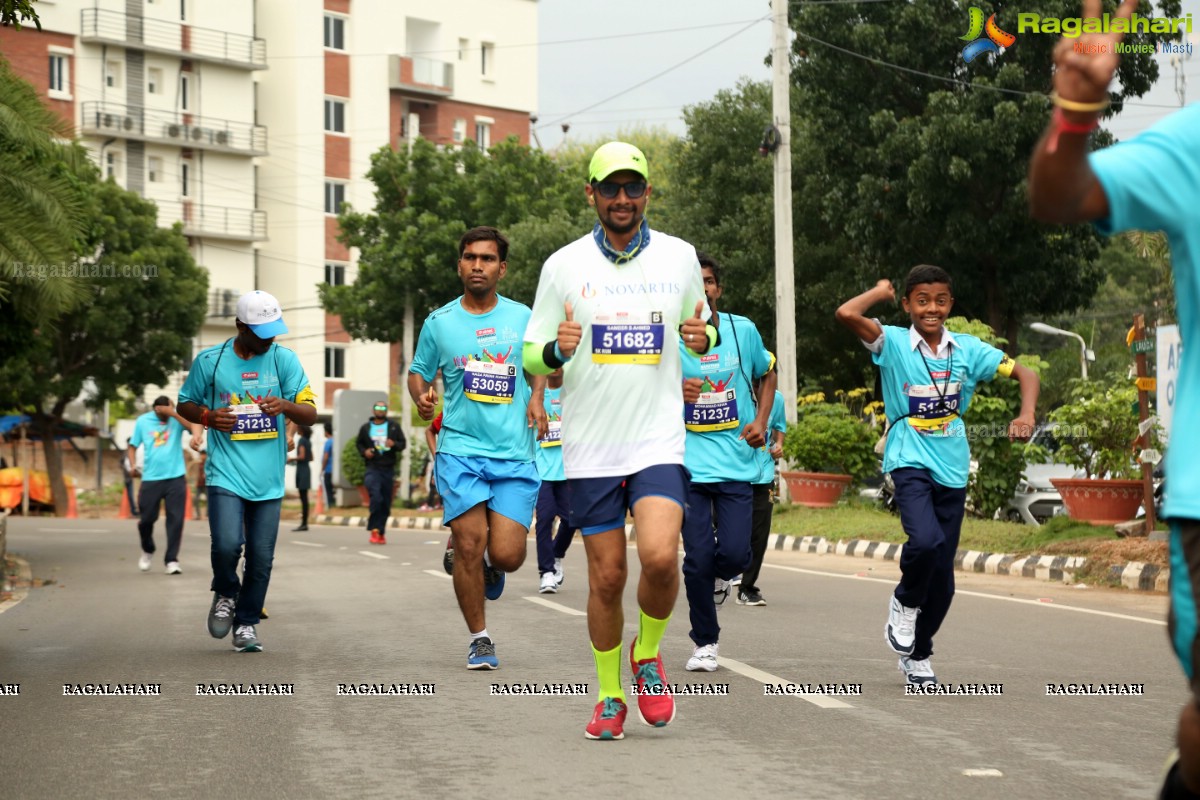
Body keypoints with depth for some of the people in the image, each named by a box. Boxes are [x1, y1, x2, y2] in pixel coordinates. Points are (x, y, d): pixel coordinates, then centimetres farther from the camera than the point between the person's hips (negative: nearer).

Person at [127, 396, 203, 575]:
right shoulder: (143, 421, 3)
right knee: (146, 519, 6)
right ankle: (148, 551, 33)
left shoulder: (178, 417, -2)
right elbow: (132, 446, 9)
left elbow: (195, 426, -22)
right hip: (150, 479, 1)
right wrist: (133, 465, -8)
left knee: (176, 519, -6)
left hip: (176, 478, -1)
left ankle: (171, 560, 2)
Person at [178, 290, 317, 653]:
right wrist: (208, 417, -8)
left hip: (269, 480, 2)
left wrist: (285, 405, -22)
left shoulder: (284, 360, 3)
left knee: (261, 558, 3)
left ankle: (246, 624, 21)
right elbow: (184, 404, 14)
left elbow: (311, 414, 0)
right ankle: (225, 594, 14)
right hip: (226, 473, -2)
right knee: (227, 545, -18)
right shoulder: (210, 361, 1)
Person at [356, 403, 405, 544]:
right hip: (372, 469, -2)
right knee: (376, 498, -22)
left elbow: (403, 443, 7)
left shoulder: (394, 426, 8)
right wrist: (364, 452, -2)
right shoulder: (365, 428, 8)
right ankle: (374, 530, -16)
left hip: (388, 469, 2)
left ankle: (381, 532, 17)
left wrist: (394, 444, -14)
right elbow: (359, 443, 19)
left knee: (386, 503, 6)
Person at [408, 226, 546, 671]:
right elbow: (418, 371, 16)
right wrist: (421, 396, -6)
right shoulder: (439, 323, 4)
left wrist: (536, 397, 3)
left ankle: (493, 567, 31)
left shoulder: (522, 317, 5)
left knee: (507, 555, -8)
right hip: (461, 449, 0)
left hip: (515, 454, 0)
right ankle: (479, 638, 9)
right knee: (470, 545, -10)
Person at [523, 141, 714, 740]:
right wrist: (556, 350, -17)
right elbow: (531, 355, 6)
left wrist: (703, 337, -6)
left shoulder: (680, 257, 5)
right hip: (590, 448, 0)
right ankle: (610, 697, 22)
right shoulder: (564, 265, 2)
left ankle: (647, 654, 10)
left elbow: (703, 330, 18)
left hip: (659, 440, 0)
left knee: (659, 556, -20)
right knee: (606, 578, 3)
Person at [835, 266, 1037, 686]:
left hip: (953, 468, 4)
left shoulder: (968, 349, 4)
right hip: (910, 461, -4)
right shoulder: (893, 343, -5)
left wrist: (1026, 415, -7)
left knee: (942, 576, 7)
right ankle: (904, 603, 3)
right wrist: (880, 291, -4)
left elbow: (1025, 373, 10)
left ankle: (918, 654, 29)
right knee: (926, 540, -29)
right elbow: (847, 313, -21)